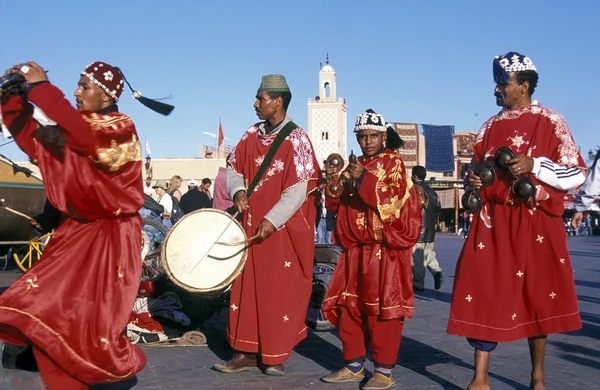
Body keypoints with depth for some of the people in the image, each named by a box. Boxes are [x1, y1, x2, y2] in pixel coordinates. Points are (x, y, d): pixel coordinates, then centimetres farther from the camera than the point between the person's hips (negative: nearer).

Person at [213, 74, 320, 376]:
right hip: (250, 224, 6)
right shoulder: (252, 135, 7)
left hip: (283, 229, -6)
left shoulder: (296, 140, -11)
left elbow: (299, 191, -15)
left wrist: (272, 220, -21)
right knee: (246, 288, 9)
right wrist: (238, 190, -6)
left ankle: (275, 355, 16)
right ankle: (247, 352, 19)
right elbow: (234, 167, 15)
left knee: (280, 292, 2)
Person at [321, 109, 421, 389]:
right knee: (349, 306, 9)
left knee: (382, 308, -4)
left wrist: (364, 180, -21)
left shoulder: (393, 163, -3)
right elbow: (338, 205, 16)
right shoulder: (355, 166, 16)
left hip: (385, 249, -7)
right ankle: (354, 365, 19)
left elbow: (396, 202, -18)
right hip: (355, 248, 7)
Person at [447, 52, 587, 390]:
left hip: (535, 223, -3)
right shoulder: (490, 127, 11)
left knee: (537, 295, 5)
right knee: (486, 293, -2)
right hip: (493, 222, 4)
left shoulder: (550, 122, -2)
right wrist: (473, 180, -1)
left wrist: (534, 165, -17)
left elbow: (577, 175, -5)